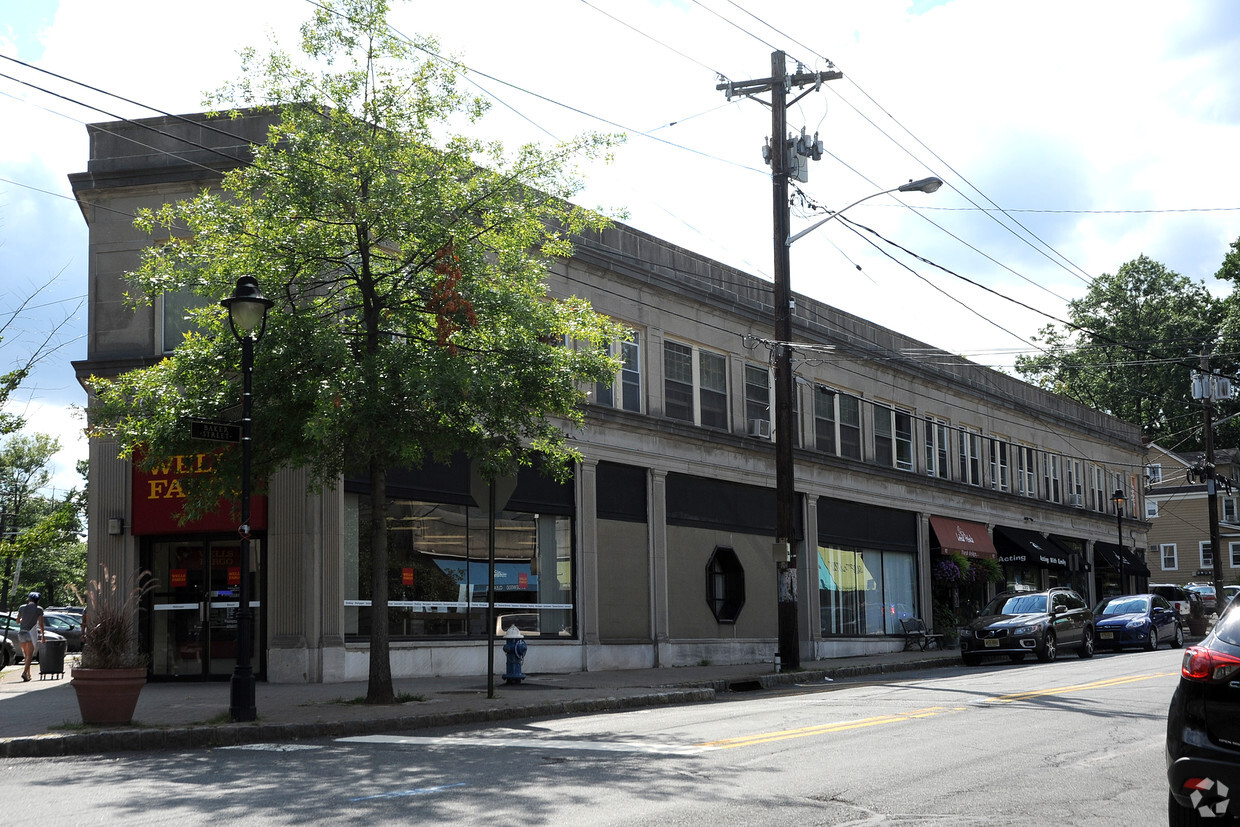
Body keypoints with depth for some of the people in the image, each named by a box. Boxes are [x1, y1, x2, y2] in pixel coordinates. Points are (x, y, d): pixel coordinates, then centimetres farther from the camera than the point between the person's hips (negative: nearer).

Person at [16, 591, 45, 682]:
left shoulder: (22, 608, 6)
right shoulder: (39, 609, -2)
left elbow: (17, 621, 13)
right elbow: (41, 624, -4)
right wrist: (43, 635, 7)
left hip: (22, 633, 3)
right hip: (31, 633, -3)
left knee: (26, 654, 17)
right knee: (30, 655, -4)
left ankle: (28, 674, 20)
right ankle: (25, 672, -23)